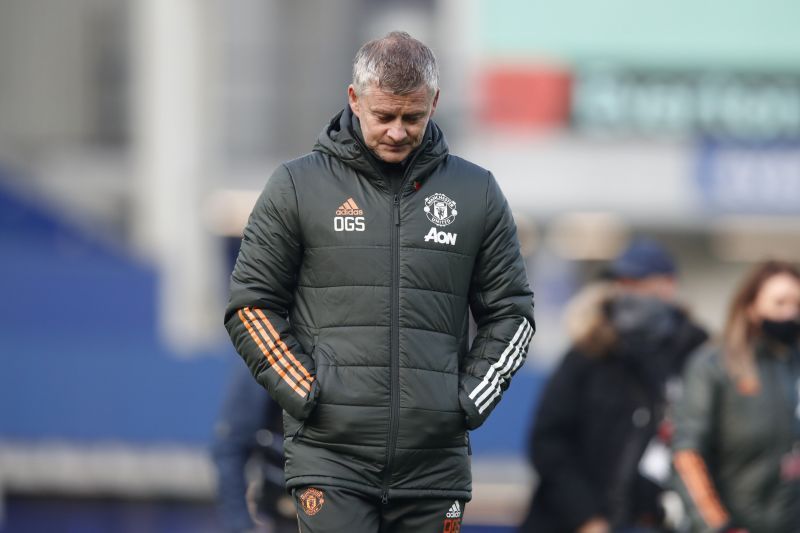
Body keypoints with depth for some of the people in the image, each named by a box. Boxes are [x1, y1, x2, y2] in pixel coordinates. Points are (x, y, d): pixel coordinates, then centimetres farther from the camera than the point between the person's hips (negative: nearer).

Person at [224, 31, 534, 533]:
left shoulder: (477, 194, 9)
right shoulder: (298, 186, 3)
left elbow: (510, 311, 16)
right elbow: (251, 304, 6)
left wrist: (472, 398, 2)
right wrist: (303, 392, -5)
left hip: (435, 463, 2)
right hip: (331, 455, -2)